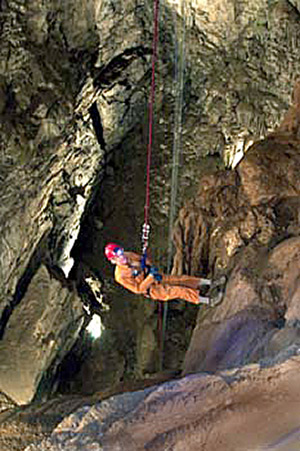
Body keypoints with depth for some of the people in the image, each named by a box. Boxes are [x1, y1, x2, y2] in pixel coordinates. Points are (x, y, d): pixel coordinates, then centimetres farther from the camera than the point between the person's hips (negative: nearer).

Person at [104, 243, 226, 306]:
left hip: (154, 277, 7)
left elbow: (142, 259, 11)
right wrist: (151, 277, -29)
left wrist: (149, 267, -10)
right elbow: (138, 289, -23)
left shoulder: (128, 256, -6)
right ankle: (209, 301, -20)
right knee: (179, 291, -19)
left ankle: (211, 283, 0)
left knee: (182, 279, -5)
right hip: (151, 290, -7)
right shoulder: (121, 276, -25)